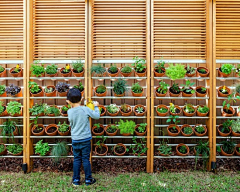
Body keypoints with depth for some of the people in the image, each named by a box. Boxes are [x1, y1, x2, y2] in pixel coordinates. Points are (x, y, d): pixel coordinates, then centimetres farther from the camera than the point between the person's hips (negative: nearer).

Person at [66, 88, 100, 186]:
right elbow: (97, 116, -4)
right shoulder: (86, 109, -13)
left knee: (76, 160, 13)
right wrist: (96, 106, 13)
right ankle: (88, 179, 18)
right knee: (86, 159, 8)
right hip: (86, 139, -2)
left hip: (75, 140, 2)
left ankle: (76, 180, 22)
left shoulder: (69, 112, -8)